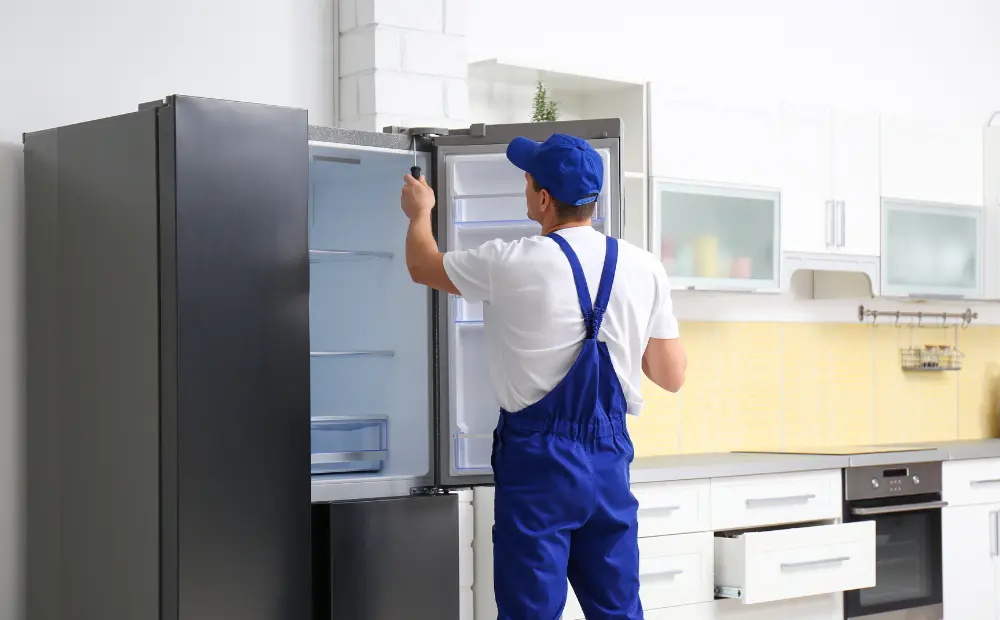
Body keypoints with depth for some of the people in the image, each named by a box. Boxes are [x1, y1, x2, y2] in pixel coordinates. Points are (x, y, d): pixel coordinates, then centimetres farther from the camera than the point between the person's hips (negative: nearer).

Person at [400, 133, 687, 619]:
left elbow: (422, 266, 9)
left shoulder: (510, 264, -10)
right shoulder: (644, 269, 0)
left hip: (537, 458, -4)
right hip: (610, 456, 4)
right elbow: (671, 376, 8)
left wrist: (419, 212, 30)